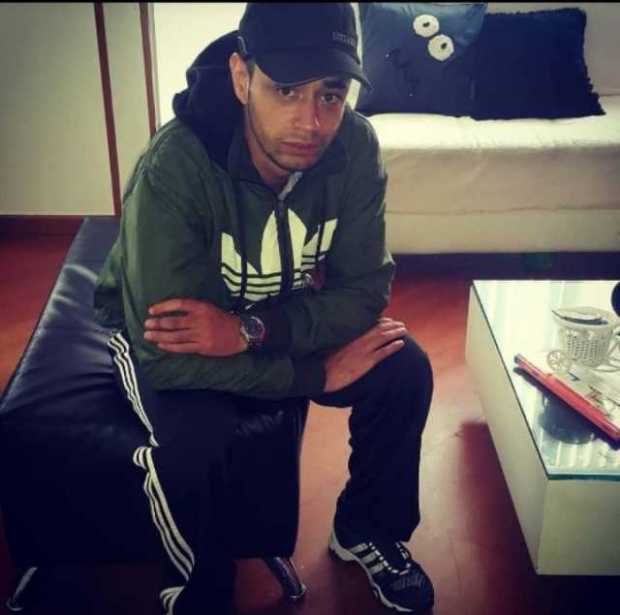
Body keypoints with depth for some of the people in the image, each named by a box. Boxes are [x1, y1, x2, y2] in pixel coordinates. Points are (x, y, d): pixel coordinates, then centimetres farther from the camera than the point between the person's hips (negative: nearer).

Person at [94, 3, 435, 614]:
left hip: (282, 315, 4)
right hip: (168, 334, -3)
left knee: (404, 370, -14)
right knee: (191, 438, -31)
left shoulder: (354, 146, -23)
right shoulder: (172, 168, -35)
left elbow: (365, 291, -18)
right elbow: (169, 359, -34)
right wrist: (318, 372, -29)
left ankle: (364, 531, 13)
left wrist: (251, 329, -35)